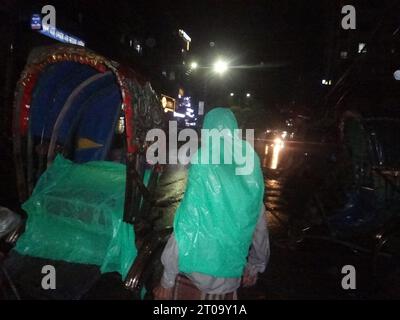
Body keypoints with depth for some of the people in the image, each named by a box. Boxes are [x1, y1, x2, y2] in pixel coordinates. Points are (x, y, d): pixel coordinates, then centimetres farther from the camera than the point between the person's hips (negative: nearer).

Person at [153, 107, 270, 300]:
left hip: (195, 275, -4)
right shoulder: (249, 179, -7)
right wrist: (254, 267, 18)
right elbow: (259, 230, 3)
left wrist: (167, 281, -8)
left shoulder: (201, 182, -21)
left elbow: (184, 233, -20)